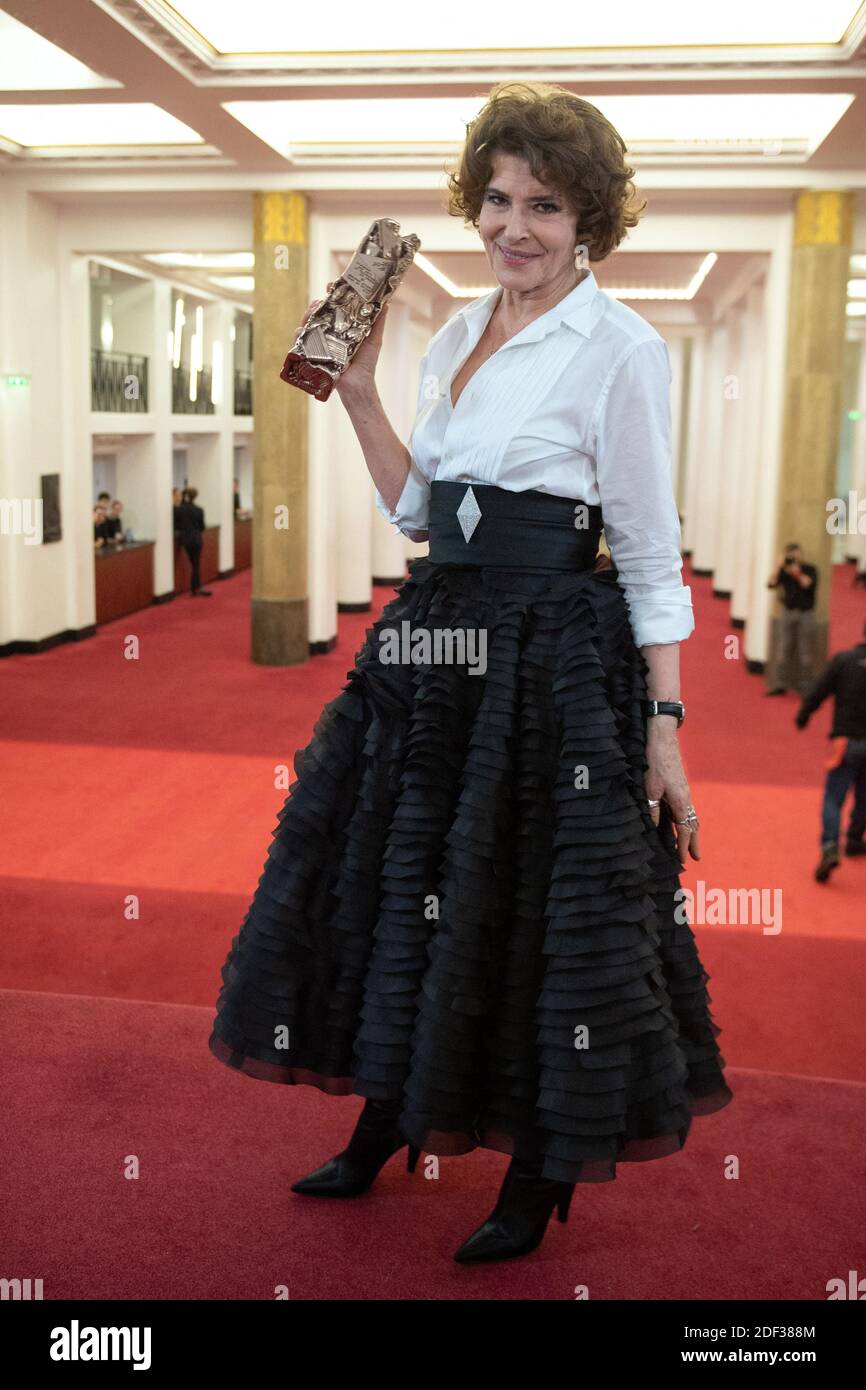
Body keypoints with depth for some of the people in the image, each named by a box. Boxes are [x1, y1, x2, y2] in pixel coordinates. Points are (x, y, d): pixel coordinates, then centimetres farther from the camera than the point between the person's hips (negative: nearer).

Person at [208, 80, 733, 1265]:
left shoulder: (619, 349, -10)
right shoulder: (455, 337, 11)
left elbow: (651, 555, -10)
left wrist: (663, 726, -14)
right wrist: (358, 391, 7)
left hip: (555, 665, -8)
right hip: (440, 648, 8)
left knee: (540, 912, 3)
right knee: (401, 881, 17)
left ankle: (538, 1183, 26)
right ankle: (384, 1128, 39)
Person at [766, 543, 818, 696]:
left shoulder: (810, 569, 2)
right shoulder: (784, 571, 5)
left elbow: (809, 584, -15)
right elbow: (771, 584, -8)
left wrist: (797, 573, -20)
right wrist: (778, 566, -13)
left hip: (806, 614, -2)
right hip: (787, 613, 2)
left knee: (805, 653, 0)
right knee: (782, 649, -1)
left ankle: (804, 687, 7)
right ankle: (779, 684, 4)